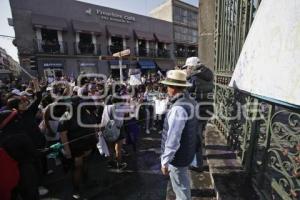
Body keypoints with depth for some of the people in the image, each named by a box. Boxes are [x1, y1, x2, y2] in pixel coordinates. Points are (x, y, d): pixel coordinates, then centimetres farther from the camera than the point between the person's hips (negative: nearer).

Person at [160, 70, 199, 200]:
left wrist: (165, 161, -22)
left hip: (178, 155, -9)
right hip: (186, 151, 9)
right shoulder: (190, 101, -1)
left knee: (180, 187, 15)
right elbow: (195, 127, 9)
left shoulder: (178, 108, -31)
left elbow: (173, 139, -30)